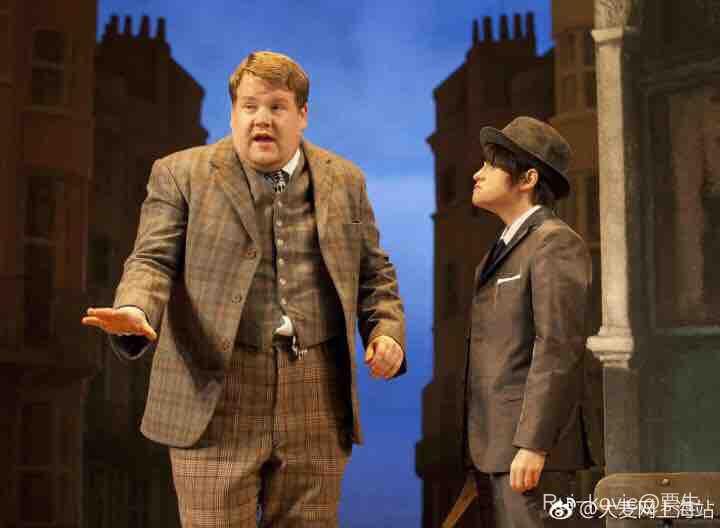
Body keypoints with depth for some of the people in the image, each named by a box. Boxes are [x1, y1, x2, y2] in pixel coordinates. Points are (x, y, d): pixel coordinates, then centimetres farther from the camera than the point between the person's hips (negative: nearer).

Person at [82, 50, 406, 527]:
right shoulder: (181, 175, 3)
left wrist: (387, 330, -1)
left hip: (316, 406, 3)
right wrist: (135, 312, -25)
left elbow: (374, 273, 17)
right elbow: (154, 260, -4)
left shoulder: (345, 181, 12)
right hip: (217, 401, -2)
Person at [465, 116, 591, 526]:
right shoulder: (506, 248, 20)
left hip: (531, 444, -9)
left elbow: (558, 348, -18)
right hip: (501, 446, 9)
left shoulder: (556, 243, -9)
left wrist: (532, 445, -22)